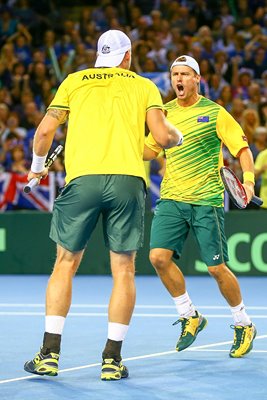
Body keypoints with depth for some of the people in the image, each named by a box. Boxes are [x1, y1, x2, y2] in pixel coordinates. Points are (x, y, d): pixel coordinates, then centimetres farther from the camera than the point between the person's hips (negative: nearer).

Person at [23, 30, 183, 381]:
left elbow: (45, 130, 12)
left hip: (82, 178, 1)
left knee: (66, 263, 11)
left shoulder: (74, 81, 17)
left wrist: (38, 165, 29)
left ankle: (50, 354, 7)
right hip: (128, 180, 0)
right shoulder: (144, 86, 15)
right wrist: (178, 137, 26)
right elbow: (162, 135, 3)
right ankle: (112, 360, 5)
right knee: (123, 270, 7)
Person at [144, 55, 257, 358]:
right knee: (159, 256, -13)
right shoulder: (165, 113, 11)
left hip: (206, 201, -4)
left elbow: (242, 148, -3)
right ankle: (190, 317, 7)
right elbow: (150, 150, 23)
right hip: (171, 199, 4)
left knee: (216, 267, -5)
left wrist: (248, 180, -19)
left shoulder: (214, 113, -2)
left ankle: (244, 325, 16)